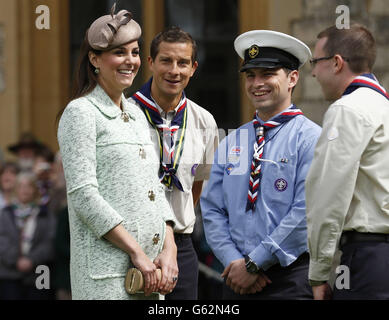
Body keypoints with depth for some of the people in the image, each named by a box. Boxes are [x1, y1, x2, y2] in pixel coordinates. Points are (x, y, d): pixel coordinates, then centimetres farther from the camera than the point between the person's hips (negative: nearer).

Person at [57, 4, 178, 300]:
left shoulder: (136, 115, 18)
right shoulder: (81, 113, -4)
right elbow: (83, 194, -12)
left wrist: (169, 249, 1)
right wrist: (136, 251, -14)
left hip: (151, 266, 7)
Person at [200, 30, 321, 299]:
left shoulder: (310, 138, -4)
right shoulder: (231, 143, 14)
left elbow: (307, 212, -13)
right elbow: (212, 209, 10)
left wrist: (254, 264, -13)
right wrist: (234, 261, -6)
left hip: (291, 279, -4)